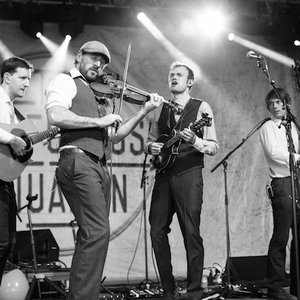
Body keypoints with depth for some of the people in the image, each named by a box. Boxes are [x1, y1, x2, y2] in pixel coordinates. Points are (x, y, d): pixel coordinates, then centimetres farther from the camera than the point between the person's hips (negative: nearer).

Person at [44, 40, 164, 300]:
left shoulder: (100, 96, 27)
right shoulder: (65, 82, 5)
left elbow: (114, 136, 21)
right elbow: (56, 116, -14)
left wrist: (144, 111, 14)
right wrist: (99, 121, -11)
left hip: (100, 167, 8)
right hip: (78, 161, -8)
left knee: (91, 235, 7)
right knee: (98, 232, -18)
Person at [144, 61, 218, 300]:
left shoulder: (202, 108, 3)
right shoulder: (160, 109, 16)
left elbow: (213, 147, -2)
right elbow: (149, 141, 21)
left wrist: (194, 140, -20)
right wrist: (151, 147, -1)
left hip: (189, 175, -4)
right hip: (163, 174, 5)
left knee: (191, 233, -9)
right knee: (157, 231, 0)